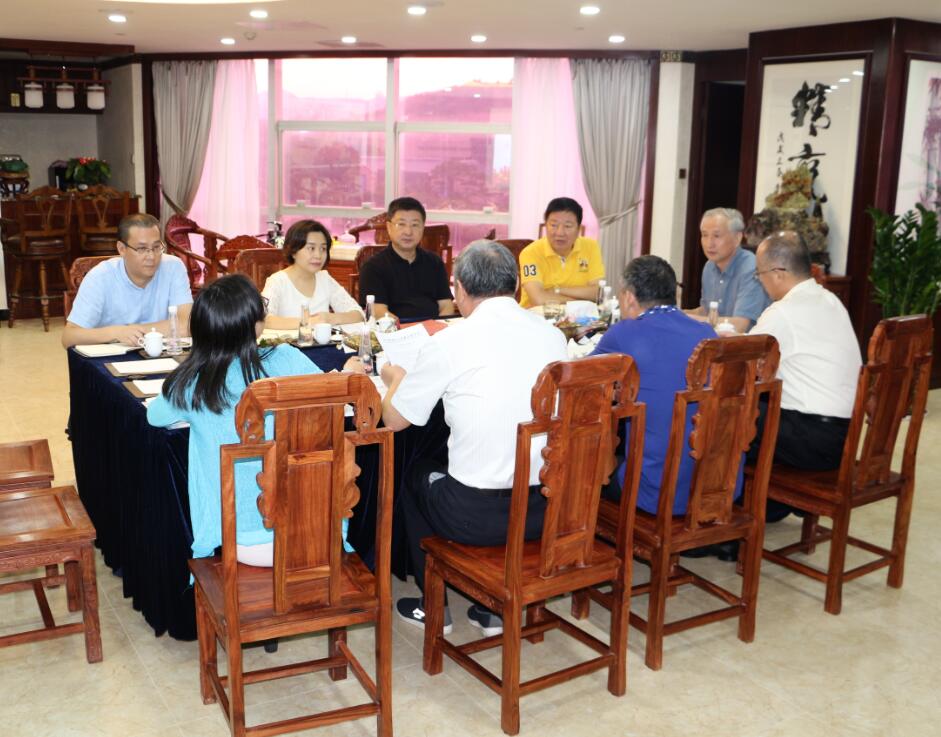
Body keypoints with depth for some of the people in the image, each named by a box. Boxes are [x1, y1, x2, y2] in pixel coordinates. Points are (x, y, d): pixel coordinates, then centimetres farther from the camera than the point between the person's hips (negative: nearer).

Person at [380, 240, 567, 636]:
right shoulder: (553, 336, 2)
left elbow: (394, 419, 0)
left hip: (476, 514, -4)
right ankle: (491, 606, 35)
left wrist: (397, 377, 22)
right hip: (546, 509, 4)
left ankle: (433, 606, 34)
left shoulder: (448, 344, -13)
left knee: (417, 473, 26)